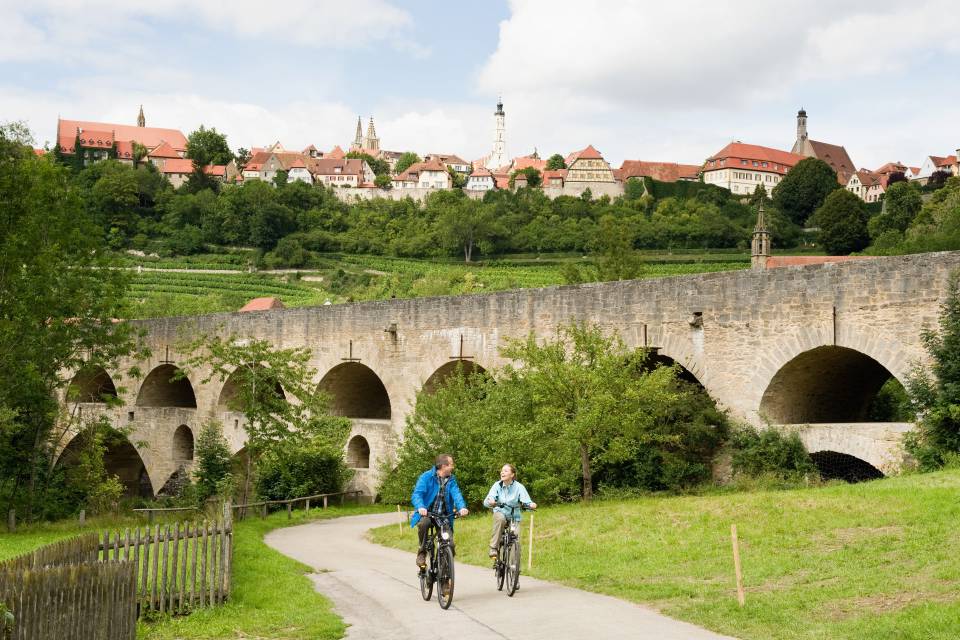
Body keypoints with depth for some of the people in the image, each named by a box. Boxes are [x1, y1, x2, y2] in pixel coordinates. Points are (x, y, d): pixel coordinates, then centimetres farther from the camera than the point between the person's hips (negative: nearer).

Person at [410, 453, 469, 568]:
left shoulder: (451, 479, 5)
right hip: (427, 513, -3)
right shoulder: (426, 477, -7)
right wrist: (420, 507, -40)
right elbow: (417, 494, -18)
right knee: (423, 524, -36)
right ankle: (422, 553, -15)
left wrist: (462, 507, -33)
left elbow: (456, 494, -11)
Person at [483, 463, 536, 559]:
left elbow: (526, 501, -19)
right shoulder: (497, 485, -8)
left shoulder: (519, 487, -11)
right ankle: (493, 548, -30)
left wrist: (531, 505, -43)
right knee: (500, 518, -35)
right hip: (500, 512, 0)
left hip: (513, 517, 0)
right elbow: (486, 502, -17)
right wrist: (490, 502, -41)